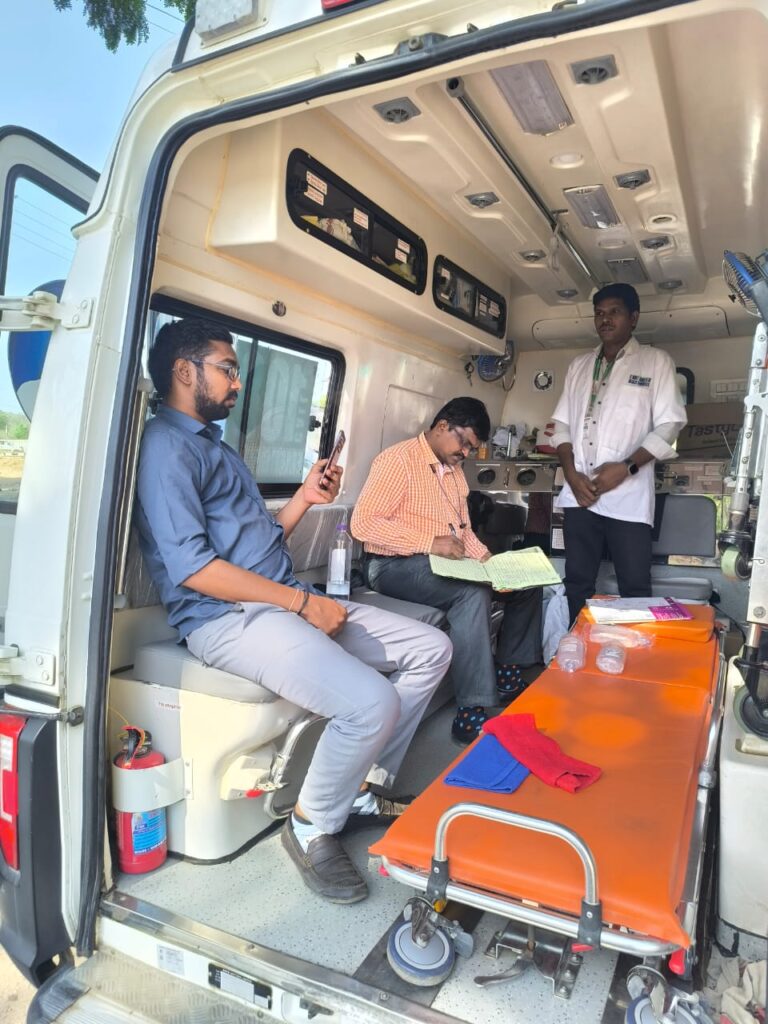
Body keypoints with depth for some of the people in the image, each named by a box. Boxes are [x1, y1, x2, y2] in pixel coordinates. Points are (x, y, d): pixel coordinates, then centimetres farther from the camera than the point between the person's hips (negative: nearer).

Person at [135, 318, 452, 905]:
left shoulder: (215, 444, 23)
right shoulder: (167, 446, -8)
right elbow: (192, 567, -20)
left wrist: (305, 499, 8)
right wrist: (304, 602, -19)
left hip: (286, 602, 10)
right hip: (228, 618, -10)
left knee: (430, 649, 4)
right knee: (372, 702, -29)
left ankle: (363, 789, 13)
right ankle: (313, 828, -1)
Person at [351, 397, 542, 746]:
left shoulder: (454, 470, 16)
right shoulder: (398, 459, -12)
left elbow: (462, 528, 21)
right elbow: (363, 522, -21)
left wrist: (487, 559, 0)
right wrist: (430, 542, -27)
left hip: (446, 562, 9)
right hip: (395, 564, -9)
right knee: (473, 593, -34)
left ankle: (507, 676, 14)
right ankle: (472, 712, -30)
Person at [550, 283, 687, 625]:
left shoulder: (656, 361, 4)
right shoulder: (579, 365, 16)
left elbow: (669, 425, -2)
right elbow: (562, 424, 14)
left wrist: (626, 467, -13)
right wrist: (571, 473, -2)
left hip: (628, 495, -4)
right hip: (579, 493, 4)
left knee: (635, 588, -2)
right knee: (577, 583, 8)